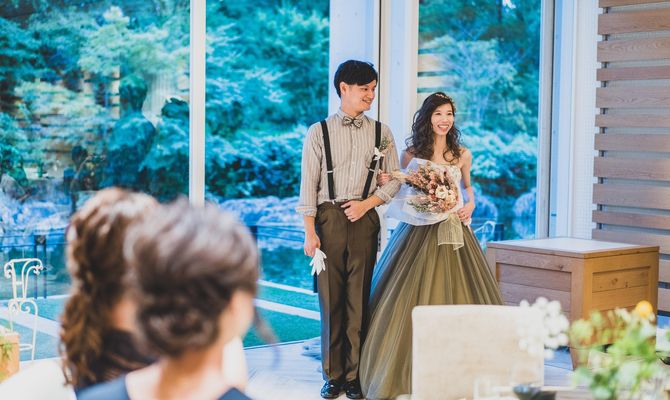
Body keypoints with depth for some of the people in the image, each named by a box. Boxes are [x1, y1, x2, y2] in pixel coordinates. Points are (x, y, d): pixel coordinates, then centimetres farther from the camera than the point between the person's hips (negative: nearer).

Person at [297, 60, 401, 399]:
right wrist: (310, 231, -5)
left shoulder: (380, 132, 10)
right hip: (328, 218, -1)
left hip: (364, 219, 1)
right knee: (330, 297, 1)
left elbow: (394, 179, 10)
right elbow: (308, 184, 2)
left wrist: (366, 203, -5)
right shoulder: (319, 132, 4)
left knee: (358, 298, 0)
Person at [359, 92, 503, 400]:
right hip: (418, 232, -1)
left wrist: (471, 204, 3)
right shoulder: (411, 154, 2)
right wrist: (386, 184, -12)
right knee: (411, 301, -4)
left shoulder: (462, 154, 6)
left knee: (456, 296, 1)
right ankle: (409, 371, 6)